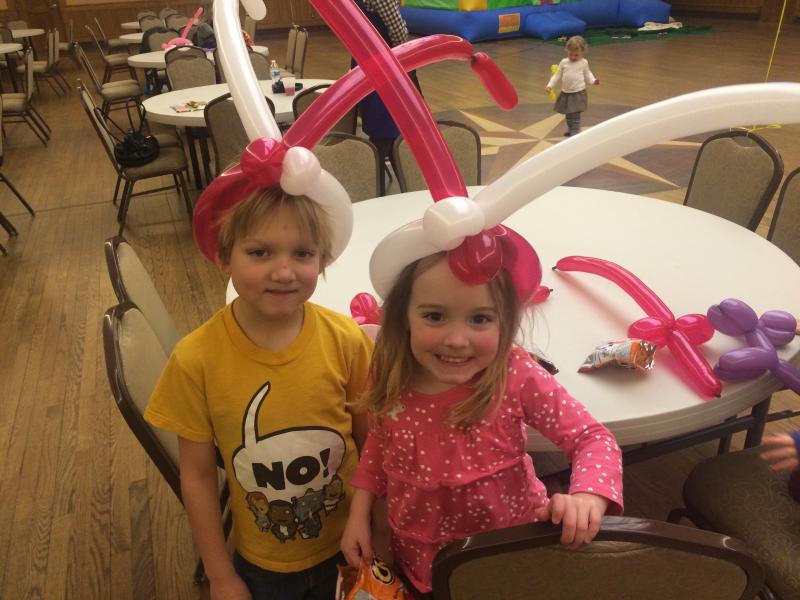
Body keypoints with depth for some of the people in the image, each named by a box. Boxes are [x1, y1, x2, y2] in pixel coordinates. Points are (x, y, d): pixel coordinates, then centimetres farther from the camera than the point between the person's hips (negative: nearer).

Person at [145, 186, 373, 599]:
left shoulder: (346, 340, -21)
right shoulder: (196, 360, -21)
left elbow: (372, 442, -8)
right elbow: (198, 475, -11)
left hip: (347, 546, 1)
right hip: (261, 563, 0)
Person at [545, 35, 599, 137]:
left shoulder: (584, 63, -1)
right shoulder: (564, 62, 2)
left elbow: (587, 75, 9)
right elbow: (557, 75, 5)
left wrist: (593, 81, -8)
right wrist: (550, 85, -3)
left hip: (578, 93, -4)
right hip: (565, 93, 4)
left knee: (575, 114, -9)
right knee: (568, 114, 16)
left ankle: (575, 132, -7)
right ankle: (570, 129, 33)